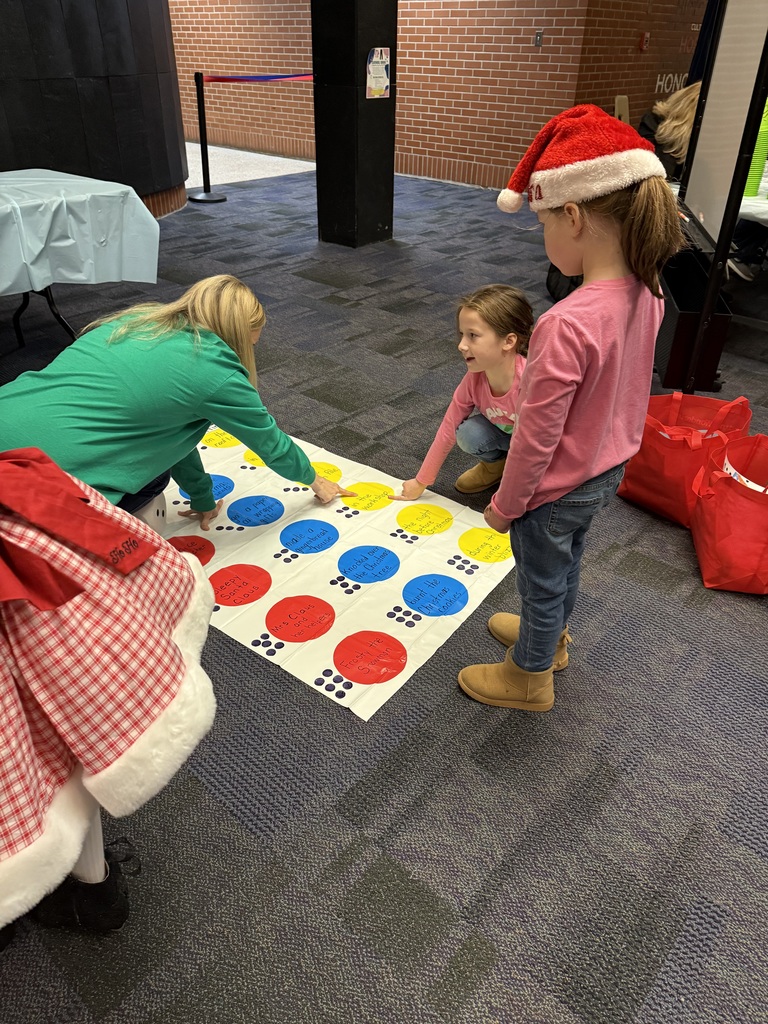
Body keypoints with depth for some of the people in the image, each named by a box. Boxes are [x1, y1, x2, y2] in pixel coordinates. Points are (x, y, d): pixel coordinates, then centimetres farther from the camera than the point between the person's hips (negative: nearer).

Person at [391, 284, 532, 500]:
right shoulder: (474, 379, -21)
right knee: (468, 433, -23)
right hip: (507, 434, 4)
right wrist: (420, 482, -4)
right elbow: (448, 430, -10)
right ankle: (496, 461, 8)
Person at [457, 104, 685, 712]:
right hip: (608, 473, 7)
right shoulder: (647, 294, -9)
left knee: (542, 585, 16)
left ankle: (530, 678, 42)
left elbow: (536, 438, -27)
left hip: (556, 491, -7)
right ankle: (552, 638, 56)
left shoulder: (567, 325, -35)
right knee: (567, 564, 30)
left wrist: (504, 506, -11)